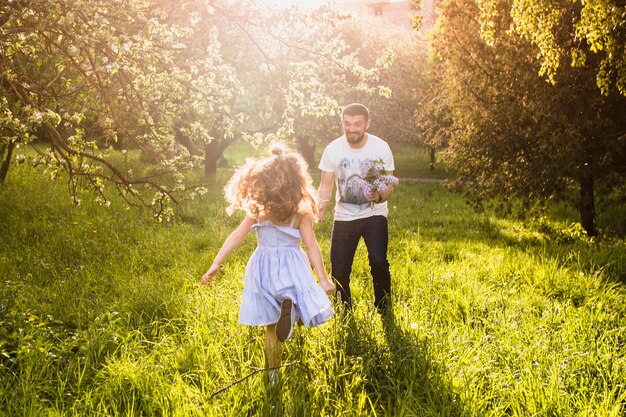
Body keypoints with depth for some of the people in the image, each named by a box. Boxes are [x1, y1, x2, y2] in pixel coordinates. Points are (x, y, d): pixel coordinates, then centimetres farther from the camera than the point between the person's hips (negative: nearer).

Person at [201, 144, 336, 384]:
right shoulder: (301, 212, -8)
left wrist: (215, 265, -2)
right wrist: (323, 279, -4)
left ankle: (273, 375, 12)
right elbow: (311, 246, -9)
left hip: (264, 270, 3)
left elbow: (236, 237, -7)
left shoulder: (257, 210, -6)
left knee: (270, 327, 15)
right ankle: (289, 305, -31)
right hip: (292, 270, -2)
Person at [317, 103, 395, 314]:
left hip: (374, 215, -2)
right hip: (344, 217, 2)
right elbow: (326, 186, -3)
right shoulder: (333, 149, -10)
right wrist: (320, 206, -24)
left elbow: (388, 186, -9)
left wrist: (380, 196, -33)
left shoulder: (380, 148, -13)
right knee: (339, 271, 0)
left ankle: (383, 310, -1)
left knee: (378, 261, -22)